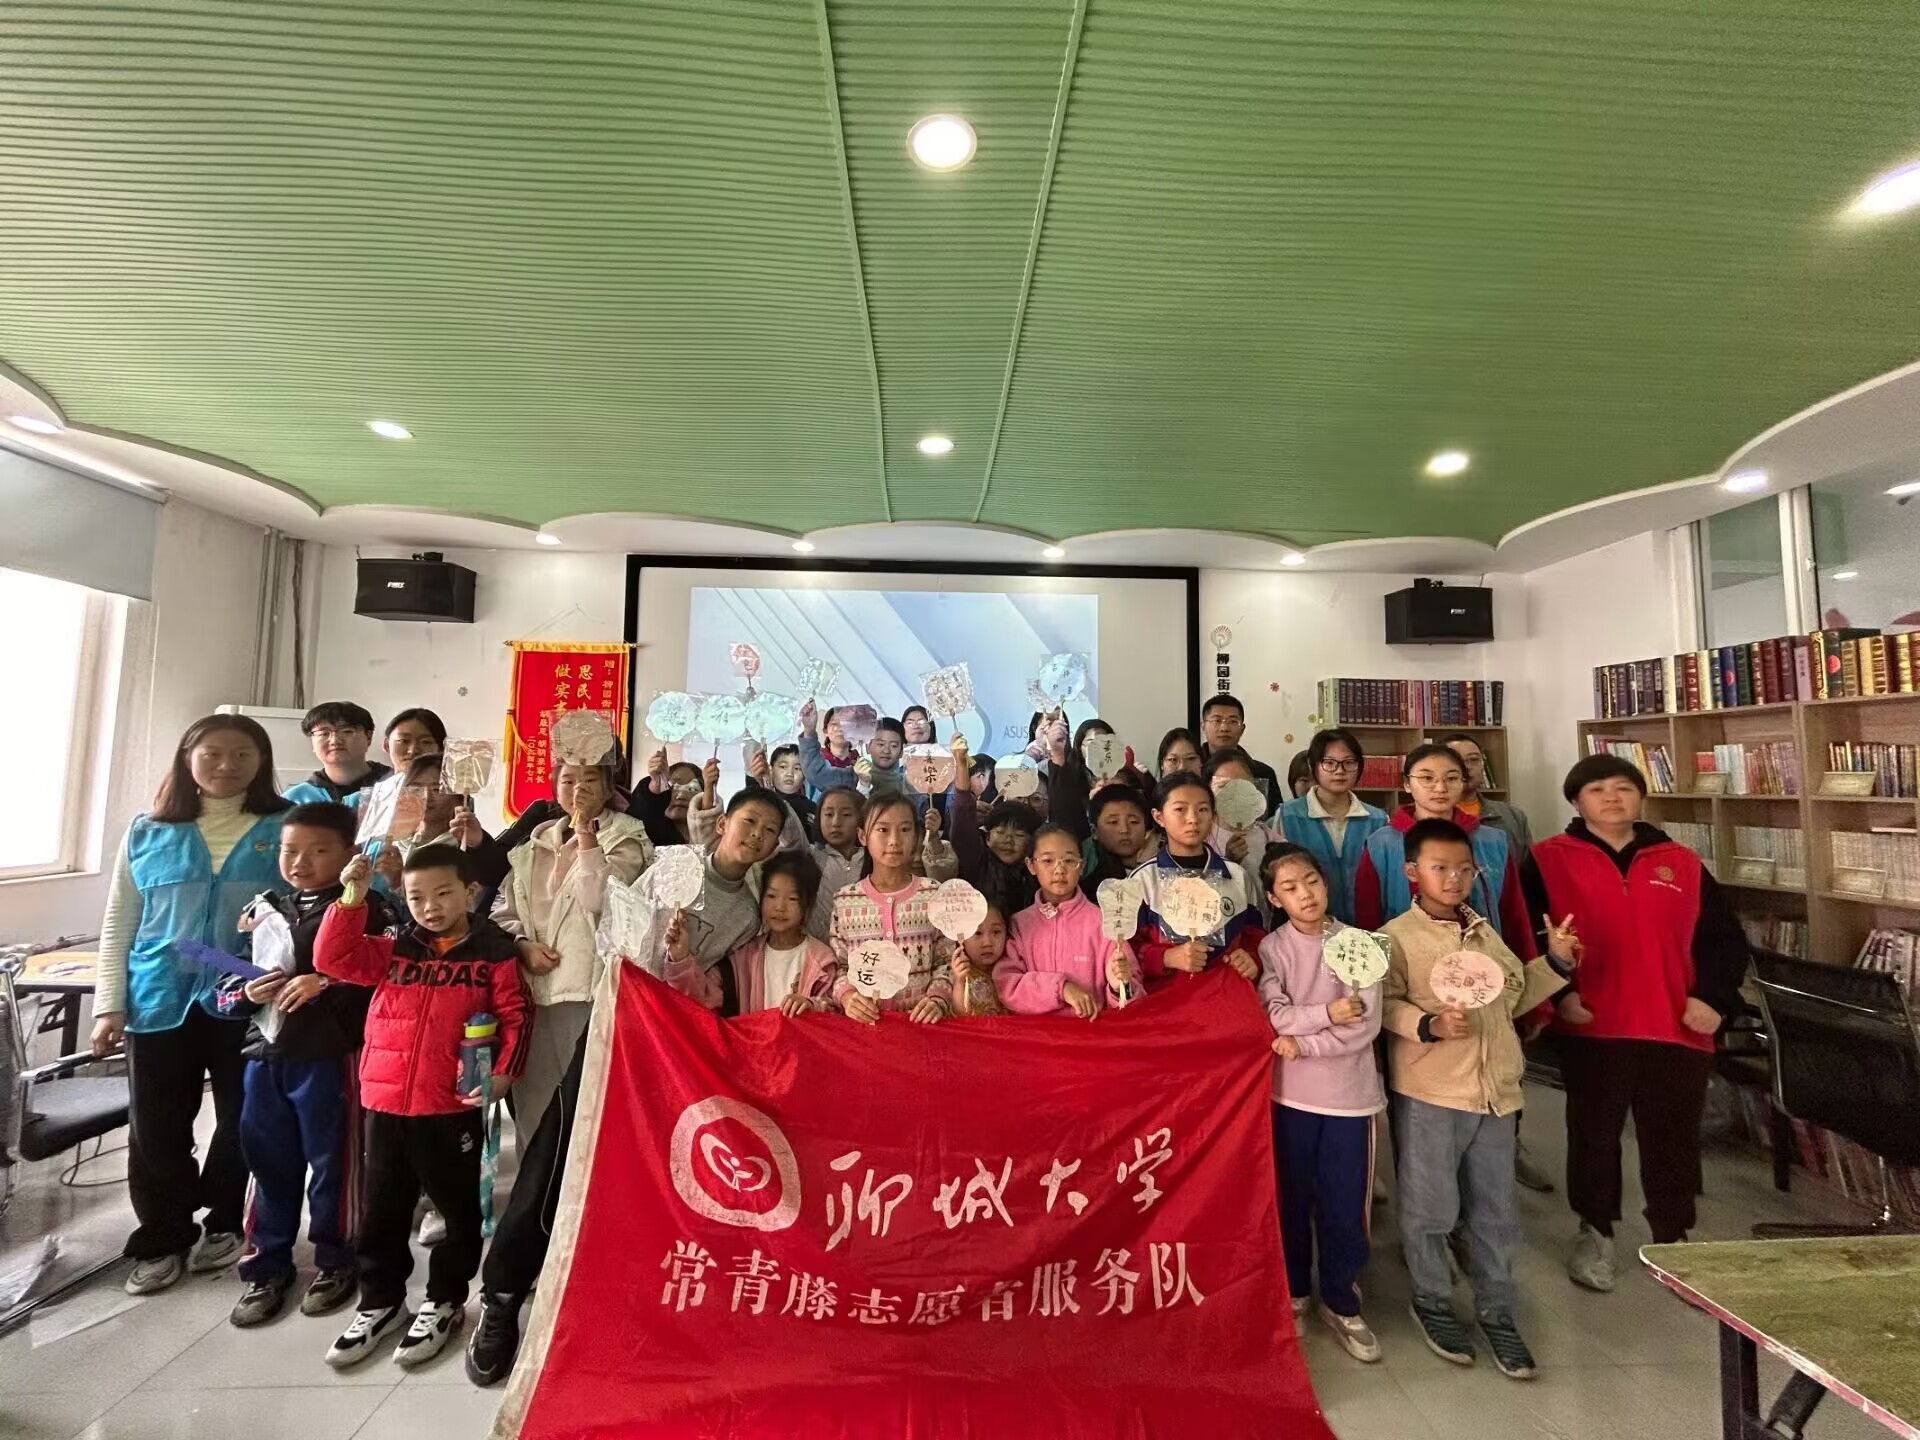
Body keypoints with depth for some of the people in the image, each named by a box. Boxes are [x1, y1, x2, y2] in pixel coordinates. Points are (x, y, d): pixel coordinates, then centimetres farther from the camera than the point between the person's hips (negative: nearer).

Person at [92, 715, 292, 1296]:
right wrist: (109, 1004, 2)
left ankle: (224, 1224, 31)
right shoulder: (147, 832, 5)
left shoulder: (285, 827, -3)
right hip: (160, 1001, 2)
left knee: (243, 1121, 10)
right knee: (156, 1129, 10)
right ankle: (163, 1240, 29)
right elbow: (118, 924, 7)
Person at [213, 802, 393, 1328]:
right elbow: (225, 983, 14)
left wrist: (326, 983, -24)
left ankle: (336, 1262, 27)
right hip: (265, 1056, 5)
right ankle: (266, 1266, 34)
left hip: (331, 1057, -5)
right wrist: (248, 993, -6)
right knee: (270, 1164, 17)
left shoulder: (366, 910, -9)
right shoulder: (262, 909, 11)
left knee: (333, 1162, 8)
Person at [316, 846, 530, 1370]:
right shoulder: (392, 950, 7)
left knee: (457, 1208, 11)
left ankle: (444, 1302, 30)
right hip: (385, 1103, 4)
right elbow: (332, 959, -4)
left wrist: (502, 1072, -17)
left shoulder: (494, 953, -7)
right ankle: (381, 1301, 38)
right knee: (382, 1209, 17)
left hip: (454, 1107, -3)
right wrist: (352, 900, -12)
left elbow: (515, 1018, -6)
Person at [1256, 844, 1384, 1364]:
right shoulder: (1271, 948, -4)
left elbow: (1366, 1026, -12)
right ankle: (1294, 1291, 35)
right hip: (1290, 1094, 0)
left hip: (1350, 1095, 0)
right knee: (1293, 1198, 14)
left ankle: (1341, 1302, 31)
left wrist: (1301, 1043, -16)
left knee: (1346, 1204, 9)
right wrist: (1326, 1014, -21)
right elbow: (1272, 1016, -13)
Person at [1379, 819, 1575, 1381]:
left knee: (1495, 1212, 16)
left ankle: (1497, 1314, 33)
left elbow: (1515, 995, 22)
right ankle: (1432, 1302, 30)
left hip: (1496, 1092, 6)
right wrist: (1431, 1025, -29)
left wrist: (1556, 964, 11)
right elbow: (1385, 1005, -15)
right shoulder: (1398, 936, -10)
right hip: (1428, 1094, -6)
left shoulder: (1486, 933, 12)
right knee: (1430, 1209, 8)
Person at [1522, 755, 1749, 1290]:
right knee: (1593, 1135, 10)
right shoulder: (1549, 860, -2)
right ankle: (1595, 1232, 29)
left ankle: (1674, 1240, 33)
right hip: (1591, 1028, -3)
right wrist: (1554, 994, -12)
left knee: (1674, 1142, 13)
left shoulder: (1682, 864, 9)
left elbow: (1727, 937, 12)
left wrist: (1714, 997, -2)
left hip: (1678, 1029, 3)